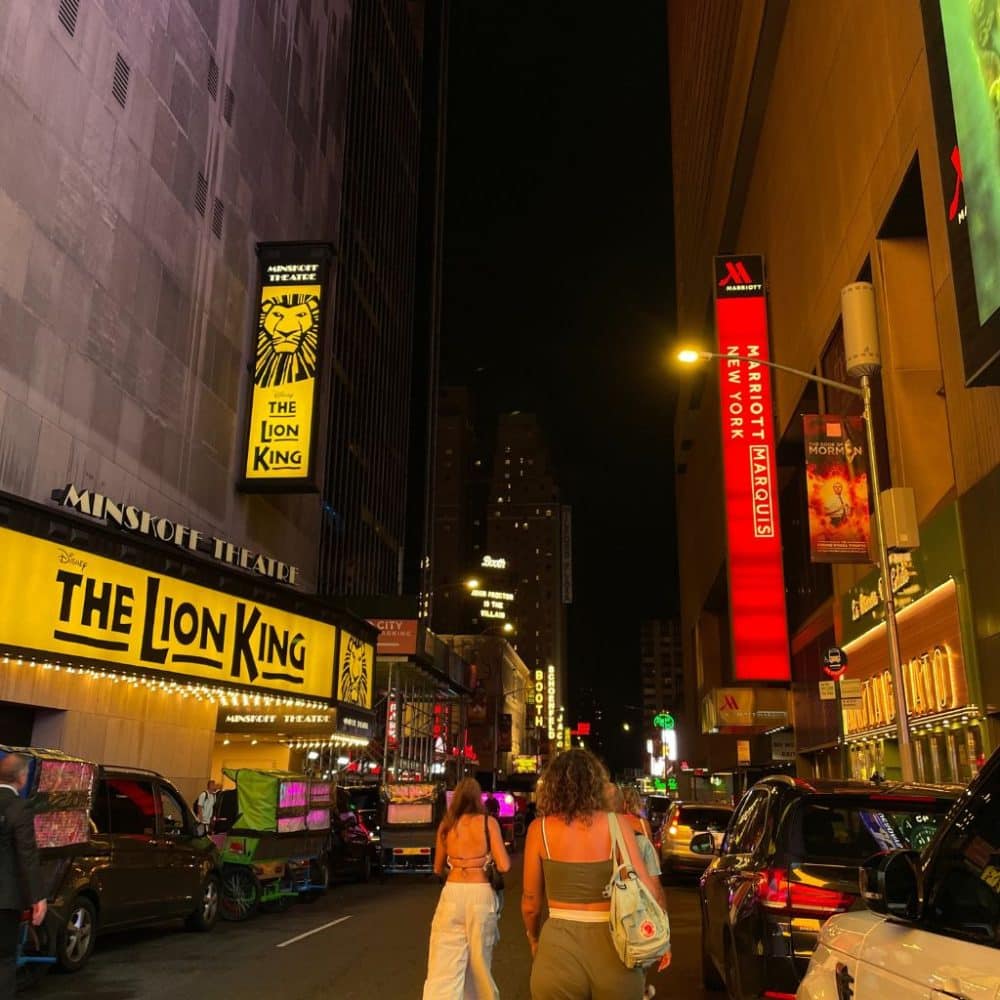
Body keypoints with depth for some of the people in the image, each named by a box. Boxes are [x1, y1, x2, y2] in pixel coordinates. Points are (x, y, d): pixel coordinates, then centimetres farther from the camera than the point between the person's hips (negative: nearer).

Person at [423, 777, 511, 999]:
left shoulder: (446, 825, 6)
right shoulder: (488, 822, -2)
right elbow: (504, 865, -6)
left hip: (452, 895, 1)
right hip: (481, 895, -1)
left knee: (443, 971, -2)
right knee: (479, 965, 16)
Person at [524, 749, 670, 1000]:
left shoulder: (540, 829, -3)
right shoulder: (616, 825, -4)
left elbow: (530, 904, 3)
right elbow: (645, 887, -6)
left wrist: (534, 939, 22)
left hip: (559, 949, -1)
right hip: (614, 947, 1)